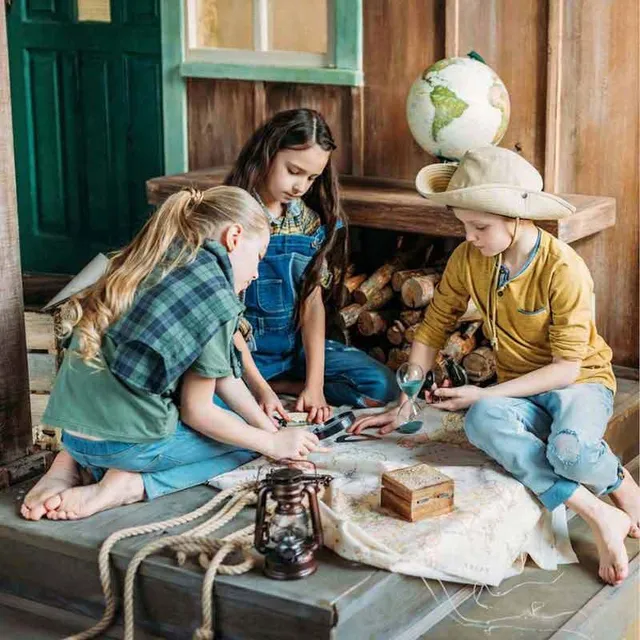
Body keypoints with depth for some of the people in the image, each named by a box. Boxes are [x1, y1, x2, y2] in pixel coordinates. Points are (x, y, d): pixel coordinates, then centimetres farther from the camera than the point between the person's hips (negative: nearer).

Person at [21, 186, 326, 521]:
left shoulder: (155, 266, 12)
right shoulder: (216, 297, -13)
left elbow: (222, 375, 16)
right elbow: (197, 411, -6)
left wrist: (273, 429, 16)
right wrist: (273, 443, 6)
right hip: (123, 442, -7)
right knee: (249, 440, 15)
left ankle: (73, 462, 11)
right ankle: (133, 484, -5)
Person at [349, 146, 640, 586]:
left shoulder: (564, 270, -20)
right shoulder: (468, 259, -6)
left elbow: (567, 367, -18)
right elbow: (433, 330, 3)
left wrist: (483, 395, -22)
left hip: (581, 383, -4)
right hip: (521, 393, 4)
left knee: (569, 451, -39)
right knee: (482, 421, -34)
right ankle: (598, 516, -28)